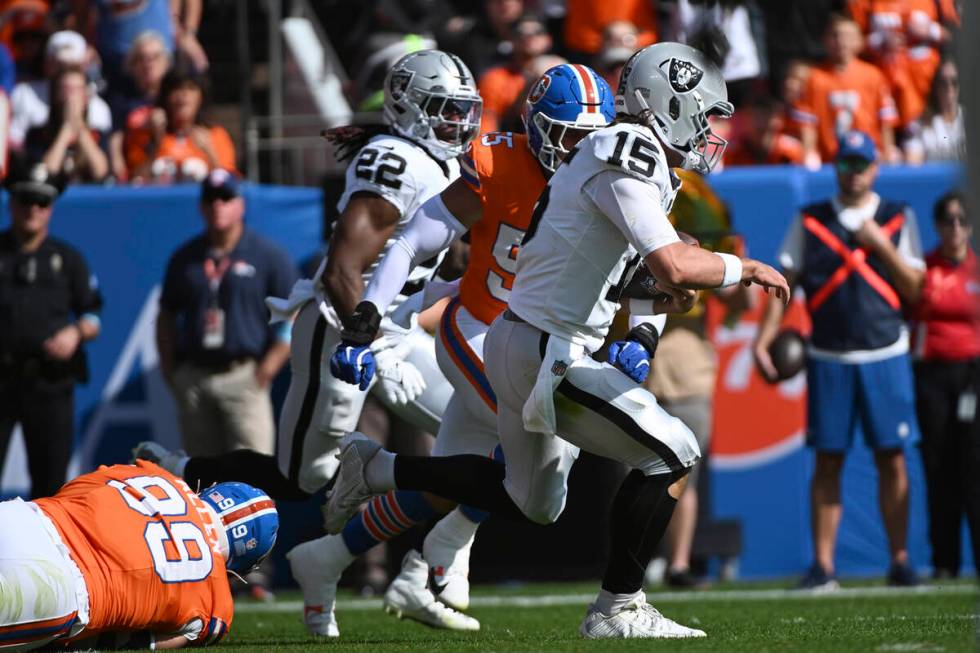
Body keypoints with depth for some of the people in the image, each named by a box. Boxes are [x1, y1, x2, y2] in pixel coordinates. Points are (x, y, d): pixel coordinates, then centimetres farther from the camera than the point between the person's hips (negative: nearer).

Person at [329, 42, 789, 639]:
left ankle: (379, 470, 27)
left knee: (531, 501, 23)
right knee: (672, 455, -7)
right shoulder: (627, 155, -19)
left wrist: (667, 283, 2)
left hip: (518, 340, 10)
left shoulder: (615, 152, 13)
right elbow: (674, 267, -28)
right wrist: (742, 269, -11)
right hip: (545, 358, -10)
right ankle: (618, 610, 0)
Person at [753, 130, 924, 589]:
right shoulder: (809, 222, 9)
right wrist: (762, 341, -4)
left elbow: (914, 288, 3)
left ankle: (899, 560, 5)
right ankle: (822, 565, 3)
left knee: (892, 460, -2)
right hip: (828, 358, 0)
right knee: (828, 461, 0)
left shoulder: (898, 219, 8)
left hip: (885, 356, 0)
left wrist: (879, 244, -9)